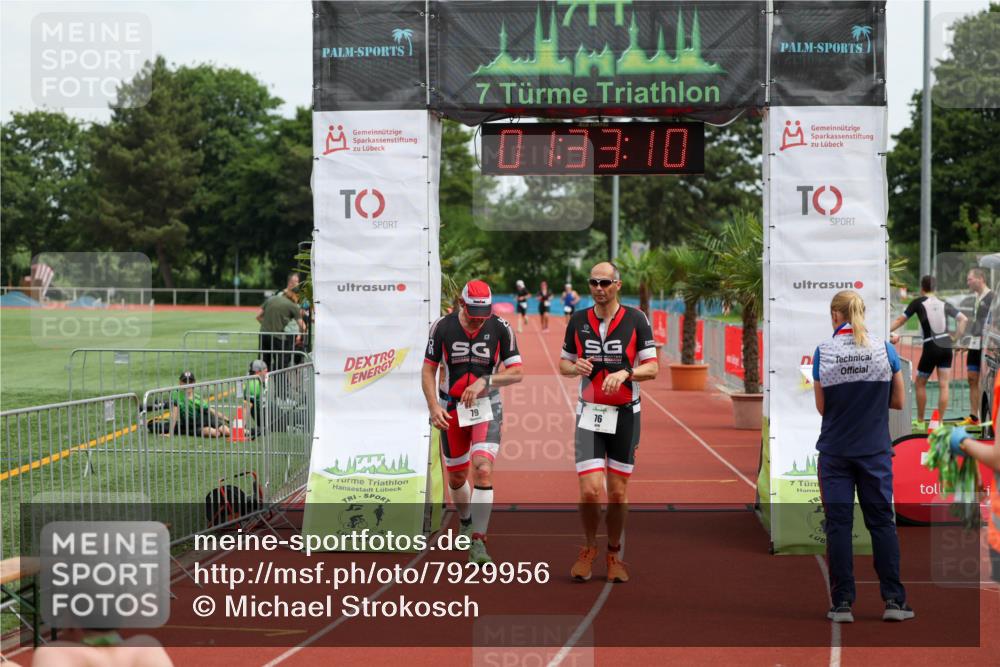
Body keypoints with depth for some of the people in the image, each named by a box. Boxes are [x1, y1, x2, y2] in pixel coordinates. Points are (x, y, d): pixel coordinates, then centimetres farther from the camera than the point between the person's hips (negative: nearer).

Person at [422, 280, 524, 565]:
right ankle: (466, 523, 42)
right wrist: (433, 405, -14)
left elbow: (516, 372, -5)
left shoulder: (500, 328, -8)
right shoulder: (443, 327, -8)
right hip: (451, 409, 1)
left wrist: (484, 381, -20)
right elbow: (428, 370, -1)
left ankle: (478, 542, -16)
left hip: (487, 406, -1)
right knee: (457, 478, 12)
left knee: (483, 470, -19)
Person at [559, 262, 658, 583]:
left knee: (618, 493, 4)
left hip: (625, 415, -1)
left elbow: (652, 368, -5)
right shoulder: (578, 321, 4)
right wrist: (576, 368, -11)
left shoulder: (636, 319, -3)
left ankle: (614, 553, 25)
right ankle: (589, 547, 16)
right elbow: (564, 364, 13)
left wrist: (625, 373, -23)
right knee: (590, 491, -10)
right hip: (589, 414, 1)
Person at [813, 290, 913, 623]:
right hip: (875, 450, 1)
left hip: (835, 451, -1)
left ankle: (842, 603, 2)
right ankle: (894, 600, 3)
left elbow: (822, 406, -1)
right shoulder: (885, 350, -3)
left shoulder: (823, 352, -6)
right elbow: (898, 401, 3)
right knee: (882, 521, 7)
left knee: (838, 524, 4)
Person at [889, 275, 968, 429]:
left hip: (931, 348, -3)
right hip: (946, 347, 3)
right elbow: (964, 319, 5)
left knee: (920, 383, 13)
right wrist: (956, 337, 7)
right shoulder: (944, 304, 10)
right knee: (943, 385, 3)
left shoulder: (918, 302, 0)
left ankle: (920, 422, 18)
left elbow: (900, 320, 1)